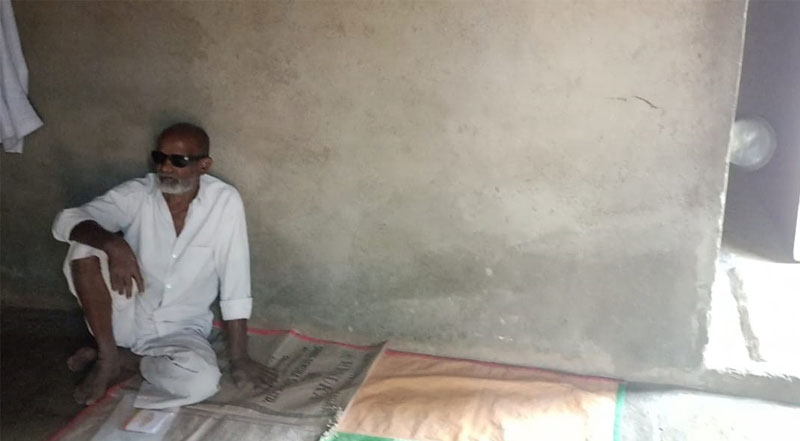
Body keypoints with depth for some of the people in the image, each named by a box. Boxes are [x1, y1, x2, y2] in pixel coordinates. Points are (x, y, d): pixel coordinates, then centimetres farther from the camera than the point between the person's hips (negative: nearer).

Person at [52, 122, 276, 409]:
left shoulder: (224, 201, -14)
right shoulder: (135, 194, -9)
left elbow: (235, 285, -14)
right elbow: (65, 221, -21)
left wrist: (239, 359, -15)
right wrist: (113, 243, -41)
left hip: (182, 330, -1)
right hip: (128, 315, 1)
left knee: (202, 382, -33)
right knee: (85, 246, -22)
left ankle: (125, 359, -2)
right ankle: (107, 356, -8)